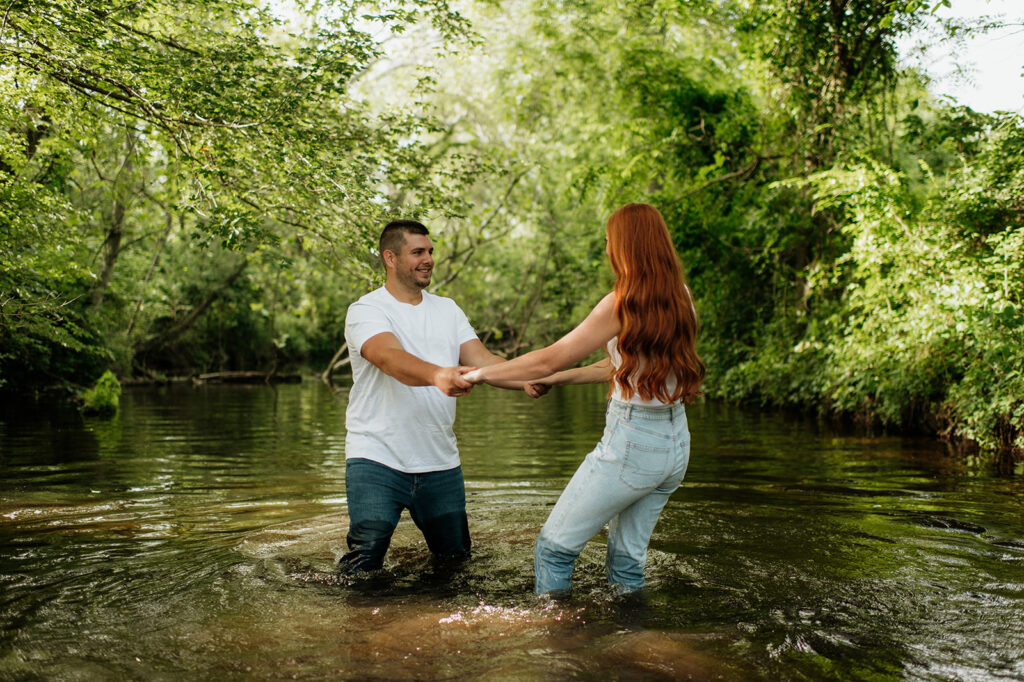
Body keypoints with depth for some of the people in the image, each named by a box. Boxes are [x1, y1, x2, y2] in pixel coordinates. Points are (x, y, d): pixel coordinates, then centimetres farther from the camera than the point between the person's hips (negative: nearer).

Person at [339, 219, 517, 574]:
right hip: (377, 459, -5)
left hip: (440, 461, 5)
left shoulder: (448, 309, 11)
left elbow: (482, 361, 0)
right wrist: (437, 375, -48)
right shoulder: (365, 311, -8)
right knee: (363, 567, -8)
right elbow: (390, 358, -28)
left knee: (454, 555, 15)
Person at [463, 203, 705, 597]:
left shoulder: (624, 303, -16)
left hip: (630, 443, -8)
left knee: (555, 547, 4)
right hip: (676, 444, 8)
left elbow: (549, 359, -13)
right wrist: (557, 380, 17)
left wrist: (481, 373, -1)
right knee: (629, 556, 18)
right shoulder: (680, 298, 5)